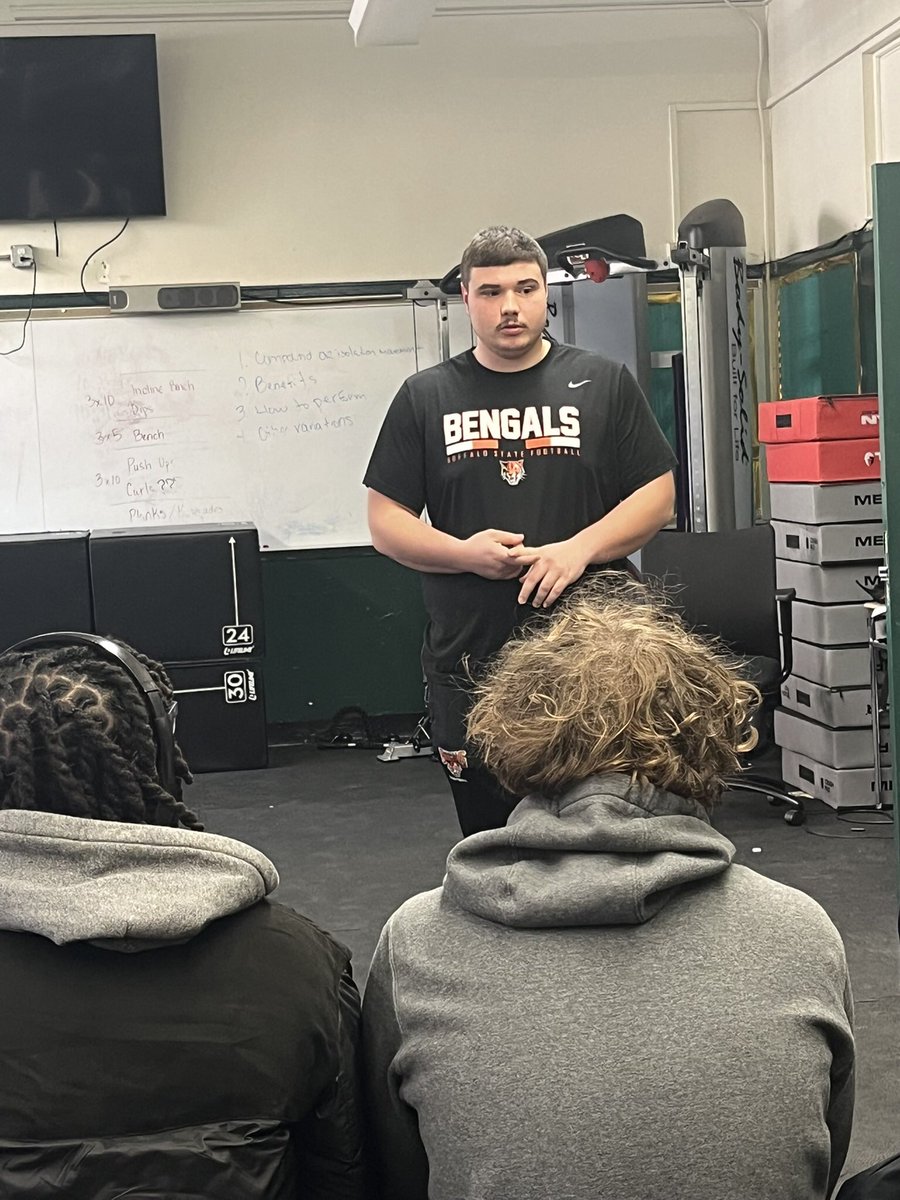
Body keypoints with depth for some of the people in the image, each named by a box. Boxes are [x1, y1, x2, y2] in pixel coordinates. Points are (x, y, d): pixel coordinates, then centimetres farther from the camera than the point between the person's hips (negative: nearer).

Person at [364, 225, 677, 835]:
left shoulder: (604, 383, 7)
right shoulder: (426, 396, 9)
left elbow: (657, 495, 4)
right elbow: (386, 520, 7)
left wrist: (579, 549, -13)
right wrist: (464, 553, -11)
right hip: (470, 663, 1)